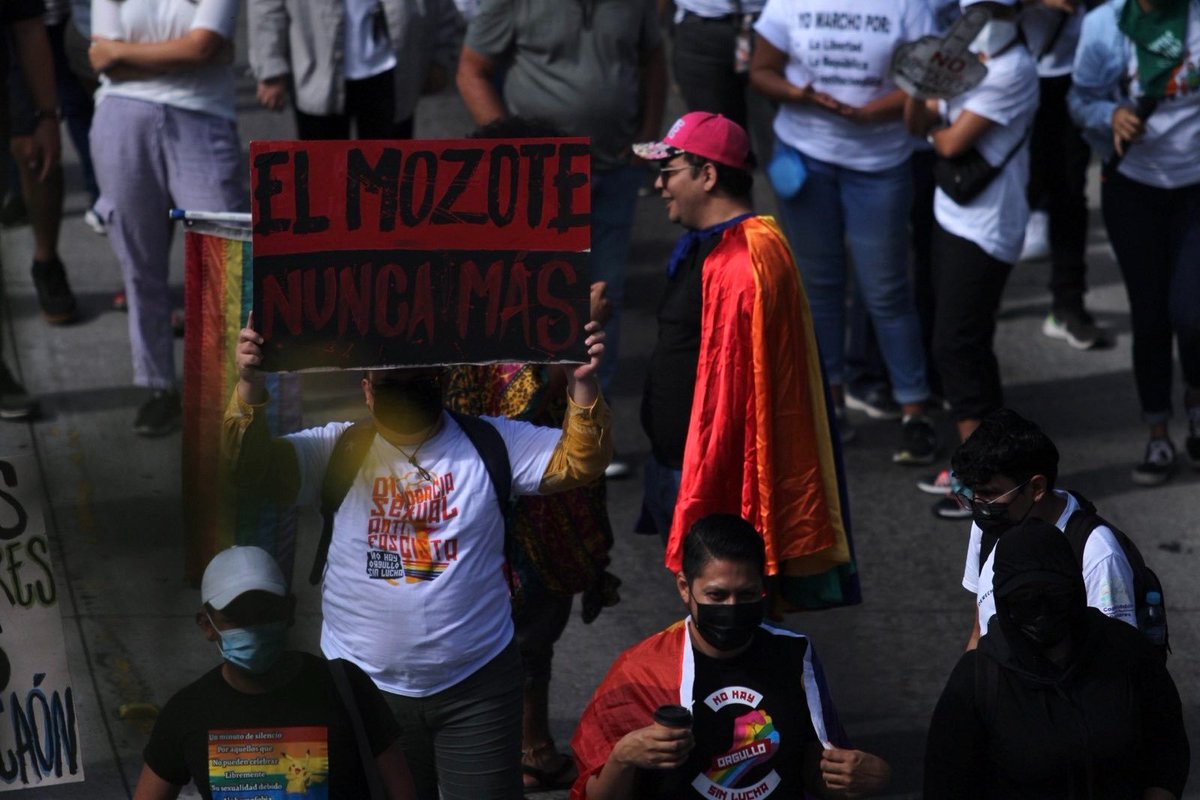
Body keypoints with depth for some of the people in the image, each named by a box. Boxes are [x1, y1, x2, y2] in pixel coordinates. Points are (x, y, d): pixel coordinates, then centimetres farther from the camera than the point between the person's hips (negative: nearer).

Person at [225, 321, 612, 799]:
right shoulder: (337, 451, -2)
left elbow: (579, 463, -6)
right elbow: (254, 469, -13)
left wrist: (582, 386, -24)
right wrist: (250, 387, -30)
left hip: (476, 683, 0)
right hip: (365, 688, 0)